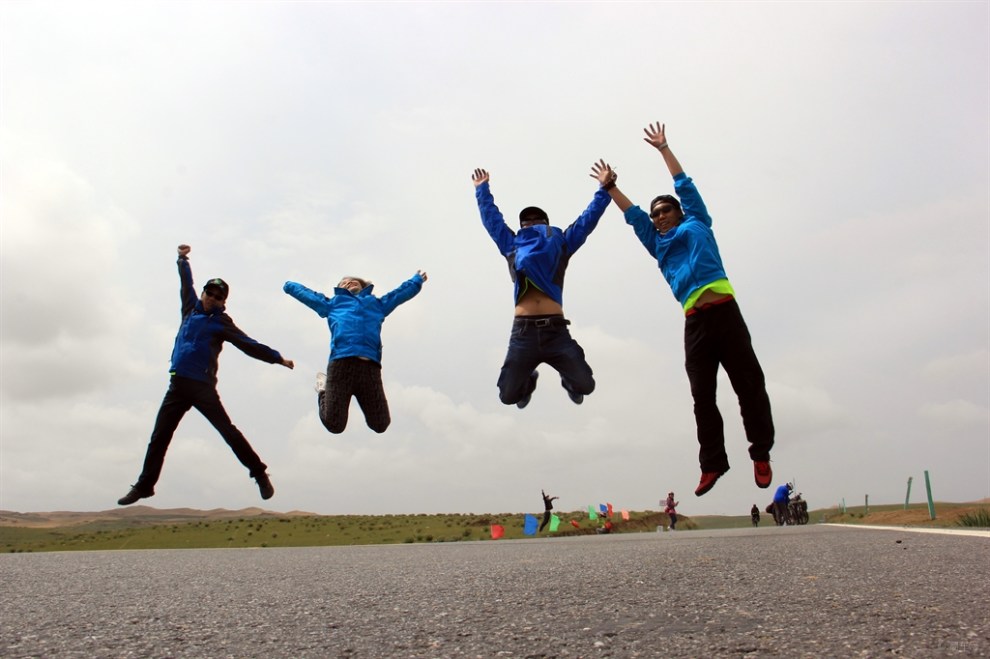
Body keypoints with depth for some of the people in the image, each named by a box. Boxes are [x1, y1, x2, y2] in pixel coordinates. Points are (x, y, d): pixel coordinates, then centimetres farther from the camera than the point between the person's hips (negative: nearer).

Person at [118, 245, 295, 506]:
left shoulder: (221, 322, -1)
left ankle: (260, 474, -3)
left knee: (228, 431, -9)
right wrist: (183, 260, 25)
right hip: (177, 384, 5)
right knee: (159, 437, 7)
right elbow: (186, 283, 29)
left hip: (202, 386, -5)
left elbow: (249, 345, -6)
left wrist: (278, 358, -11)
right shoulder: (191, 308, 13)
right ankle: (144, 485, 18)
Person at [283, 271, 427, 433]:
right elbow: (303, 292, 42)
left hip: (370, 364, 2)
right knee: (334, 425, -9)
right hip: (341, 362, -1)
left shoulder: (377, 303, 34)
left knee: (380, 425, -6)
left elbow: (404, 291, 49)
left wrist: (417, 279, 61)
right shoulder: (333, 303, 30)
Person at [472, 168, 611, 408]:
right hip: (523, 331, 1)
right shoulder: (513, 245, 23)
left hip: (555, 330, -1)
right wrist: (482, 190, 38)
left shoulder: (560, 243, 21)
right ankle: (528, 382, 35)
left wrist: (605, 189, 23)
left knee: (584, 385, -8)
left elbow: (588, 219, 23)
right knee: (509, 395, -2)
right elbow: (492, 219, 33)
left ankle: (567, 379, 30)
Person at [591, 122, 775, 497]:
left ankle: (761, 454, 7)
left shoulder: (696, 224, 18)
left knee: (748, 383, -2)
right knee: (702, 396, 0)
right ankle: (713, 462, 5)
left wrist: (663, 148, 28)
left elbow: (684, 187, 22)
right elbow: (633, 216, 31)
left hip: (723, 309, -3)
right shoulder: (657, 245, 25)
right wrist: (610, 187, 35)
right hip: (695, 321, 4)